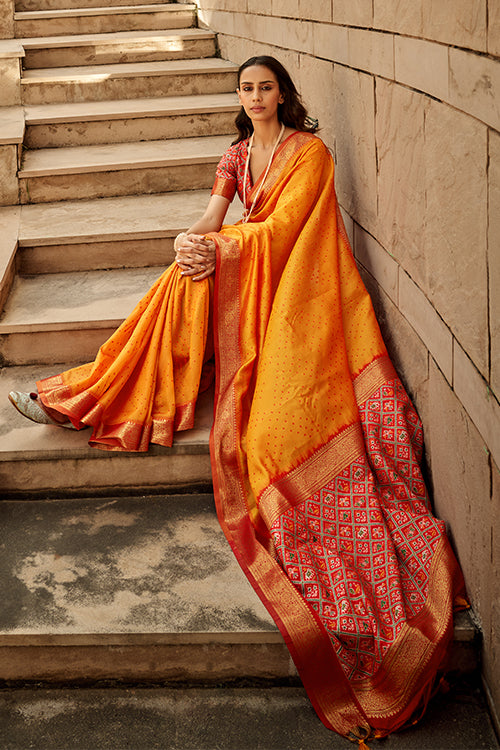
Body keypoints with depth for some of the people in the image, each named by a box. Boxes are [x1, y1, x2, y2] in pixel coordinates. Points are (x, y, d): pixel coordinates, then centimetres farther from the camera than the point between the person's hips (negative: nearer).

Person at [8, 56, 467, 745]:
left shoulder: (309, 151, -4)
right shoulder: (239, 154, 16)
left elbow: (282, 227, -14)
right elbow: (212, 219, 5)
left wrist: (218, 246, -21)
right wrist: (190, 242, -18)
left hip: (295, 282, -6)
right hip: (243, 277, 6)